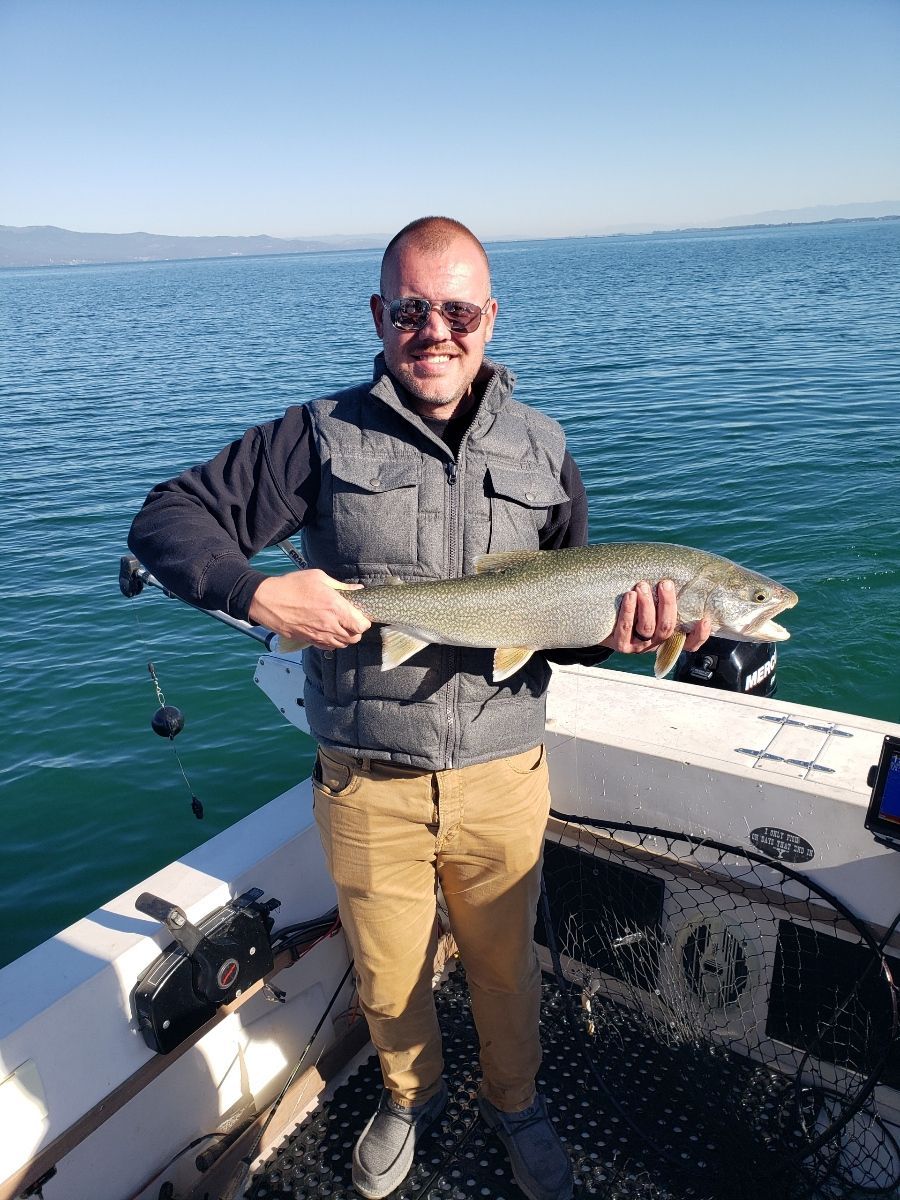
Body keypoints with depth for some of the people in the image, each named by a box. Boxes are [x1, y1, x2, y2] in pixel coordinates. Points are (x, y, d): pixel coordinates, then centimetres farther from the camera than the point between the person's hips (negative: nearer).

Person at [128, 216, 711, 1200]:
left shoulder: (542, 453, 3)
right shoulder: (323, 437, -6)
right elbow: (167, 518, -5)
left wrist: (617, 633, -15)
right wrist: (256, 592, -22)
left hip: (503, 779, 2)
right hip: (366, 783, -1)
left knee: (504, 965, 22)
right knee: (387, 976, 20)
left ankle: (513, 1103, 53)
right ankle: (409, 1097, 54)